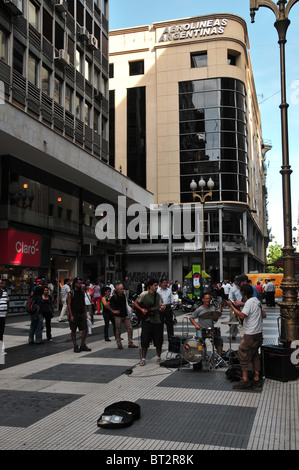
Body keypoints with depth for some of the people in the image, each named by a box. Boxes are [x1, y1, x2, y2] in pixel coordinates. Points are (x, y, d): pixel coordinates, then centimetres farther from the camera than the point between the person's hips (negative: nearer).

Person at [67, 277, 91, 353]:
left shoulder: (82, 292, 10)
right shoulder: (70, 293, -6)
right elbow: (69, 305, -8)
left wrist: (85, 313, 10)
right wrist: (71, 315, -14)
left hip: (82, 314, 5)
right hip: (74, 314, -5)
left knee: (85, 329, -1)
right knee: (73, 331, 4)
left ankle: (83, 345, 10)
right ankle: (75, 346, 12)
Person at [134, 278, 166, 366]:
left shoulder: (158, 295, 6)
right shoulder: (144, 294, -4)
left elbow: (160, 308, 7)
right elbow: (135, 303, 3)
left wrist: (162, 308, -16)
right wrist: (141, 309, -11)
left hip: (157, 320, 3)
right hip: (146, 320, -3)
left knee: (158, 341, 5)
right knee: (145, 340, -1)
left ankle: (158, 357, 22)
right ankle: (143, 359, 10)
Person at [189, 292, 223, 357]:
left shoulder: (213, 308, 10)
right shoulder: (199, 310, -3)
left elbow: (215, 320, 13)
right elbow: (191, 318, 2)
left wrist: (219, 312, -3)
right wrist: (196, 324, -14)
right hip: (201, 330, -4)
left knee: (219, 339, -13)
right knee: (200, 340, -28)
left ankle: (219, 356, 0)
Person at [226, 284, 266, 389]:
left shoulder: (249, 302, -16)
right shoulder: (257, 301, 12)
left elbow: (242, 315, -26)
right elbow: (264, 315, 18)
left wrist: (231, 306, -22)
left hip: (251, 335, -9)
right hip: (258, 333, 9)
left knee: (243, 354, -4)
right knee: (254, 355, 14)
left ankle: (245, 379, -4)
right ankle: (257, 379, 15)